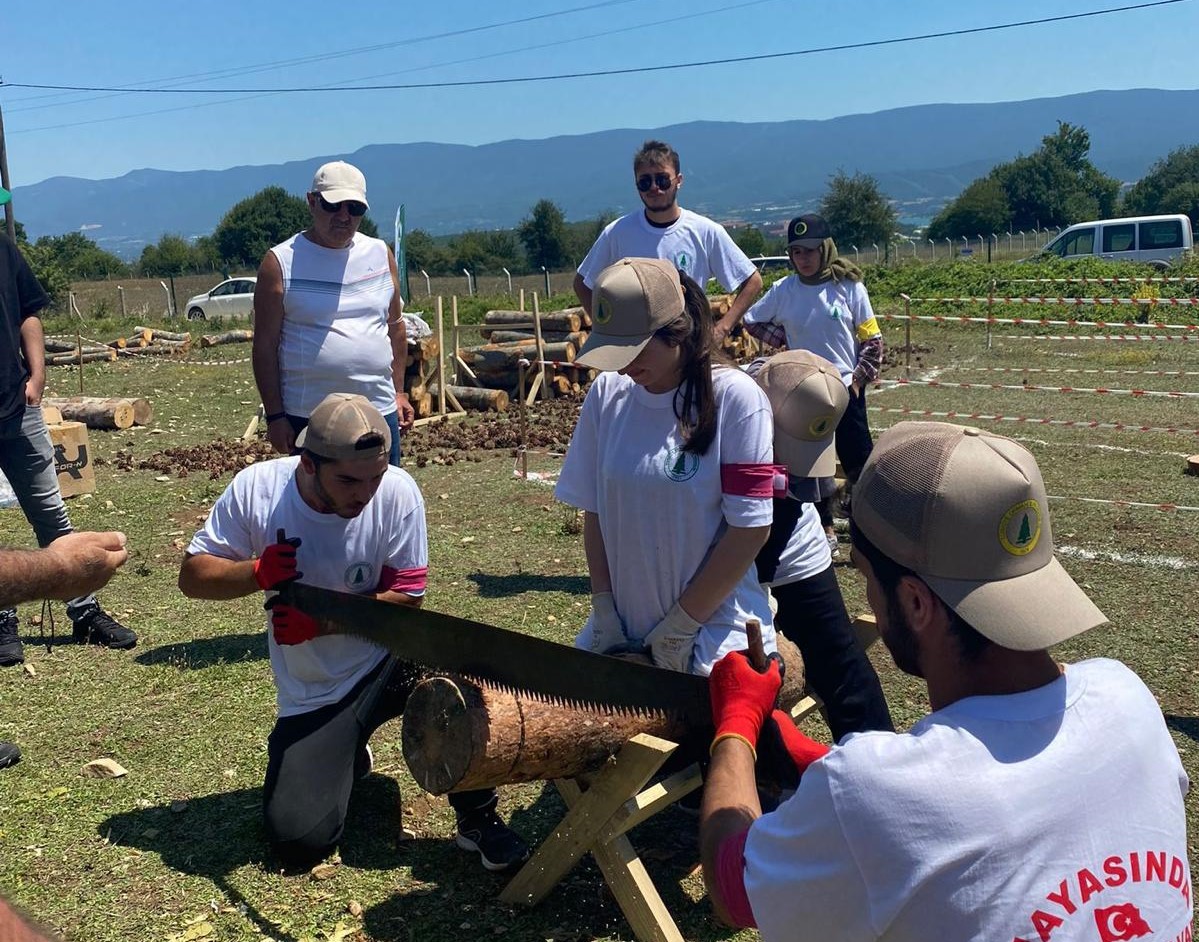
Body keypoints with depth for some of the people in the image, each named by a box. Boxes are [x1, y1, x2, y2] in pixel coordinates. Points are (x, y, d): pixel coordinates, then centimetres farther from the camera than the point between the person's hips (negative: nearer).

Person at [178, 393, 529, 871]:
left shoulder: (397, 493, -18)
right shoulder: (255, 490, -15)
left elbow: (406, 596, -12)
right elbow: (192, 576, -7)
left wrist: (321, 620, -26)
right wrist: (258, 572, -28)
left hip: (387, 661, -1)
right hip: (311, 697, 1)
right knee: (299, 841, -11)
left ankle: (477, 818, -11)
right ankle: (347, 757, 24)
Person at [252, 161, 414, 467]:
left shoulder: (380, 254, 8)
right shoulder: (281, 263, -4)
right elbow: (265, 344, -4)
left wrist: (399, 392, 12)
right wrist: (275, 415, -7)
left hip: (379, 410, 4)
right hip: (307, 417, -3)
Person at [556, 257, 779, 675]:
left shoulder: (735, 398, -12)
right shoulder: (607, 392, 0)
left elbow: (750, 528, -13)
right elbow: (594, 511, 5)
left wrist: (680, 626, -10)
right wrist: (604, 610, -1)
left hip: (714, 631, -4)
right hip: (622, 630, 4)